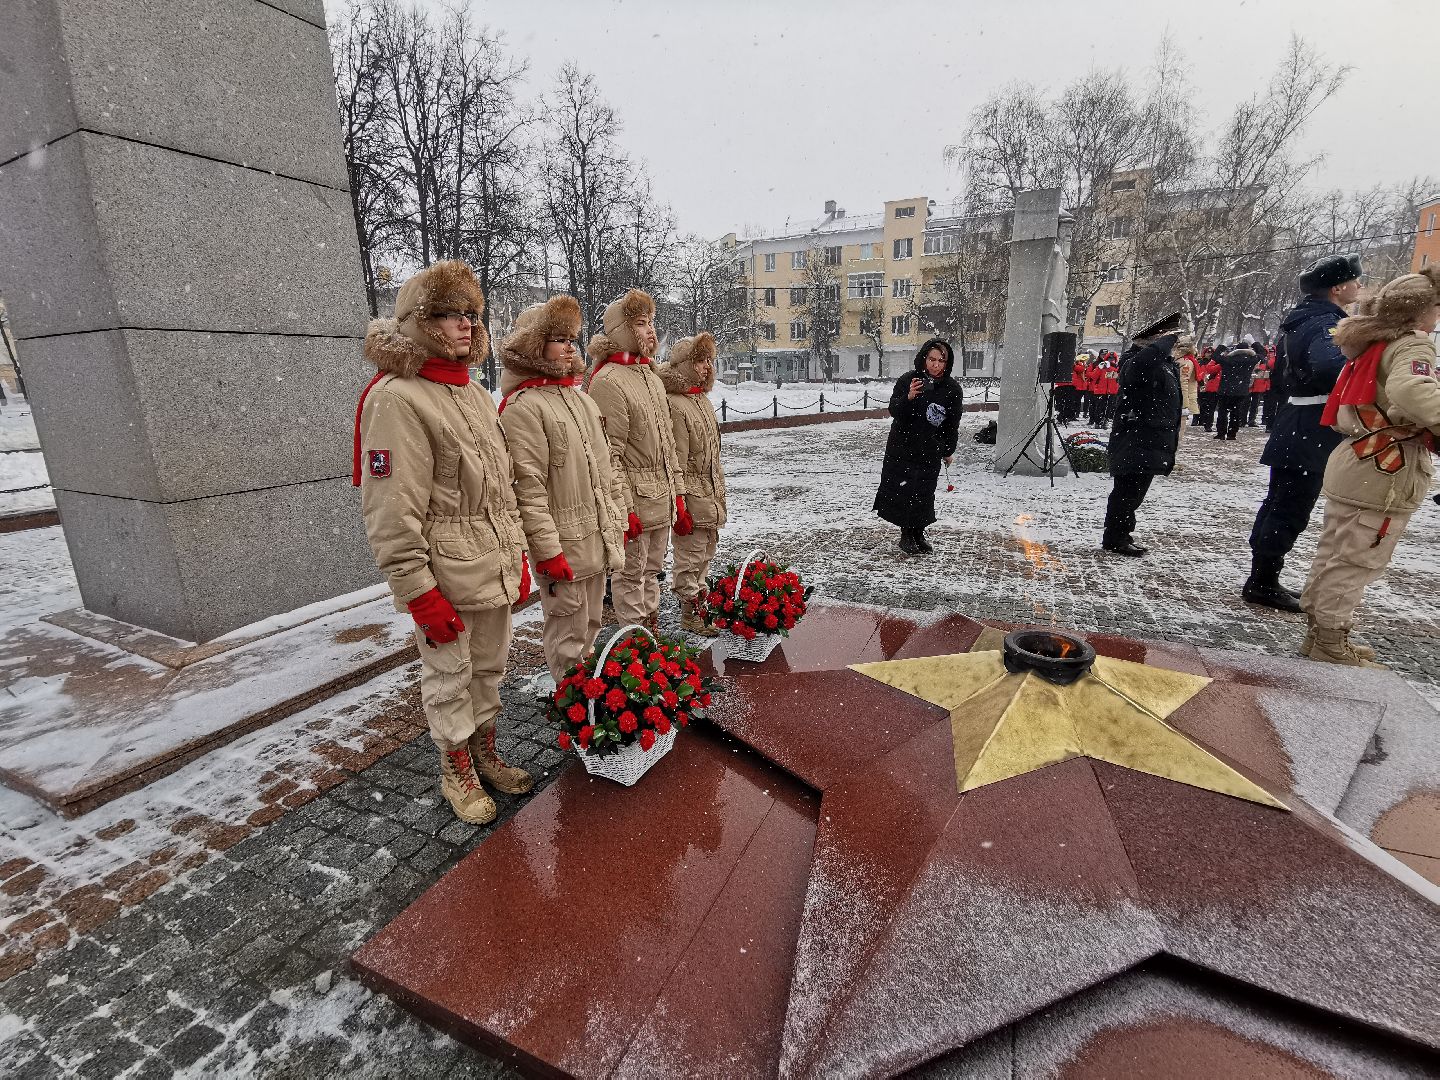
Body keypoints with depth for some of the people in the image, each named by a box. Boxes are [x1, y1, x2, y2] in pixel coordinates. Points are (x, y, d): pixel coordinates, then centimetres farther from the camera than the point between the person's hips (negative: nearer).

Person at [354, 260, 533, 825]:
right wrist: (420, 593, -19)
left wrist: (517, 556, 14)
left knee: (489, 668, 20)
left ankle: (485, 754, 40)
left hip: (494, 567, 8)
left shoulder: (476, 394, 11)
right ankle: (457, 772, 32)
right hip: (445, 577, -7)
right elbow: (391, 513, -19)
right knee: (449, 679, 10)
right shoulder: (396, 397, -15)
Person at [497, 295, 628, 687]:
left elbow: (607, 465, 17)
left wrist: (620, 516, 15)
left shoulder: (580, 397, 13)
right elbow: (529, 488, -19)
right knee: (569, 633, 5)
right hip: (562, 548, -8)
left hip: (597, 539, 8)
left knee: (589, 626, 21)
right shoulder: (522, 407, -14)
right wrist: (548, 551, -21)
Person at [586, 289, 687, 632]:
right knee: (631, 575, 2)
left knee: (651, 570, 18)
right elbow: (609, 453, -18)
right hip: (634, 500, -8)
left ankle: (651, 631, 31)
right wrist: (624, 508, -20)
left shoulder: (653, 378, 16)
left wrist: (678, 495, 15)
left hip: (662, 498, 9)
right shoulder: (607, 381, -12)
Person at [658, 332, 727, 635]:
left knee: (705, 553, 19)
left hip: (711, 494, 9)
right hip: (692, 496, -9)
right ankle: (691, 614, 16)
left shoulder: (703, 400, 13)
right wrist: (680, 503, -19)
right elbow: (676, 460, -19)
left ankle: (699, 601, 34)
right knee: (690, 557, 3)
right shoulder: (674, 405, -17)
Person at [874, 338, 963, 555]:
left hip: (930, 452, 1)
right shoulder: (908, 380, -10)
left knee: (924, 494, 6)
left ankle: (918, 534, 24)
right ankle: (907, 535, 14)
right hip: (901, 446, -1)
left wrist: (948, 451, 13)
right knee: (902, 491, -1)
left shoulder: (953, 389, -4)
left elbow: (952, 425, 7)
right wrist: (908, 397, -31)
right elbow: (893, 410, -12)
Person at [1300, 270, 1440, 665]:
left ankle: (1320, 631, 24)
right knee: (1358, 562, -1)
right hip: (1384, 474, -9)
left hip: (1352, 465, 9)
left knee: (1334, 554, 14)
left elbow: (1345, 412, 20)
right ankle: (1330, 643, 7)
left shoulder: (1370, 345, 14)